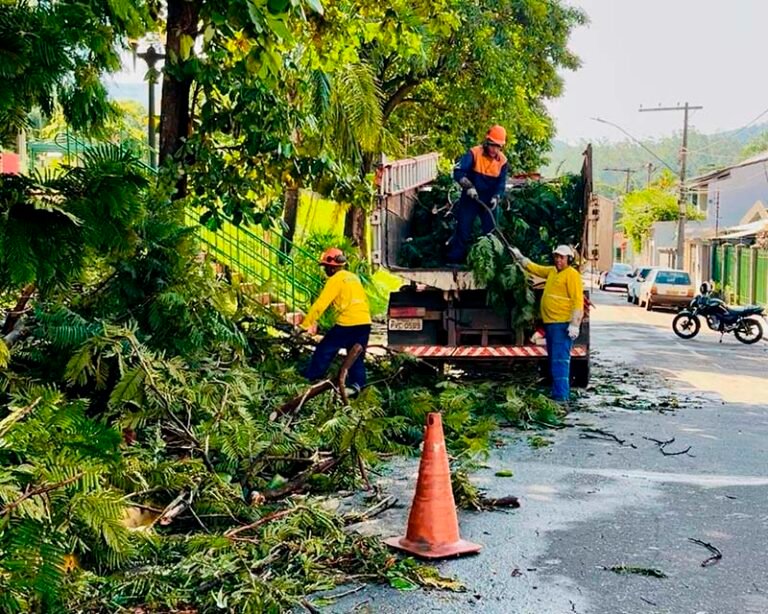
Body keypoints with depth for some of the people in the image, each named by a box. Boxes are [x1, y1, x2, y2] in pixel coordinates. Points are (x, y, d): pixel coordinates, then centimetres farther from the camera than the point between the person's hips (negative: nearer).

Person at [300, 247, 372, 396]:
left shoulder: (335, 279, -6)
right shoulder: (353, 277, 18)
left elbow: (321, 304, -11)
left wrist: (306, 324, -9)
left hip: (347, 324, -7)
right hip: (365, 323, 7)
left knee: (324, 351, 5)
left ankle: (308, 380, 11)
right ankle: (356, 384, 7)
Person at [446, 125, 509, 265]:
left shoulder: (502, 160, -3)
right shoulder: (474, 153, -14)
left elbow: (501, 182, 0)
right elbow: (458, 172, -20)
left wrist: (496, 197, -17)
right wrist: (468, 186, -31)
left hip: (488, 201, 3)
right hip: (470, 198, -3)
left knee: (491, 231, 4)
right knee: (463, 230, -2)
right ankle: (454, 260, 2)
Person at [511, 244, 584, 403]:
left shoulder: (572, 274, -9)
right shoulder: (551, 271, 17)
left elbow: (578, 301, -15)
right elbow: (534, 268, 34)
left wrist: (574, 325, -20)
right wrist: (519, 257, 30)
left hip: (562, 325, -9)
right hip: (551, 323, 9)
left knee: (560, 360, -12)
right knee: (555, 360, 12)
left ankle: (561, 396, -12)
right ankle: (563, 393, 19)